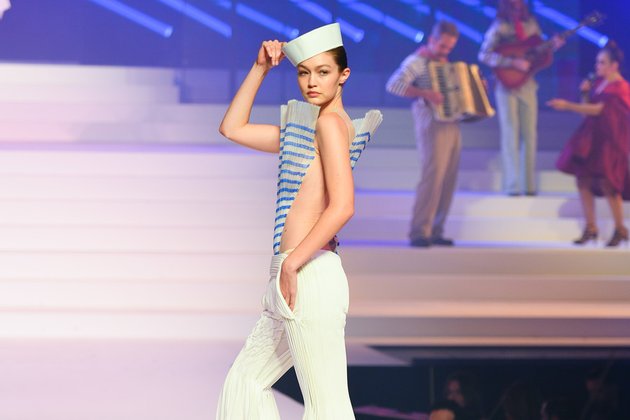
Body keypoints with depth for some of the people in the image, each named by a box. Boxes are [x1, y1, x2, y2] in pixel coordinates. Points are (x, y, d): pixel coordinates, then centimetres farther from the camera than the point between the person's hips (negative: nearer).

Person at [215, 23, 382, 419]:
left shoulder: (331, 122, -8)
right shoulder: (303, 126, 19)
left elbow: (343, 206, -18)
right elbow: (233, 128, 27)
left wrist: (291, 263, -18)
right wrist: (260, 69, 18)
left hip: (310, 277, -10)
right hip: (293, 281, 10)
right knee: (245, 382, 16)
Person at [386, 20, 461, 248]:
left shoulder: (442, 62, 19)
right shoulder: (417, 61, -8)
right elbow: (393, 85, -22)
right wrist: (425, 94, -27)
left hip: (452, 126, 8)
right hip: (432, 125, -8)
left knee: (448, 180, 5)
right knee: (432, 177, -15)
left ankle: (436, 232, 10)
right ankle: (419, 233, -14)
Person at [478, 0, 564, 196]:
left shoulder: (531, 24, 7)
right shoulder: (499, 27, -7)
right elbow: (484, 55, -14)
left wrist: (552, 45, -4)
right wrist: (513, 63, -21)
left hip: (528, 85, 5)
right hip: (507, 84, -5)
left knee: (530, 135, 3)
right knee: (510, 134, -5)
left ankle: (529, 185, 6)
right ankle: (512, 186, -5)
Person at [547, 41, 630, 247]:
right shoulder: (599, 82, 9)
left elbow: (597, 109, -23)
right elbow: (589, 106, 16)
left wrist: (568, 106, -25)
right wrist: (586, 91, -3)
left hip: (609, 140, -8)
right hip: (591, 137, 8)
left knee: (607, 184, -9)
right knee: (583, 180, 3)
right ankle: (590, 228, 12)